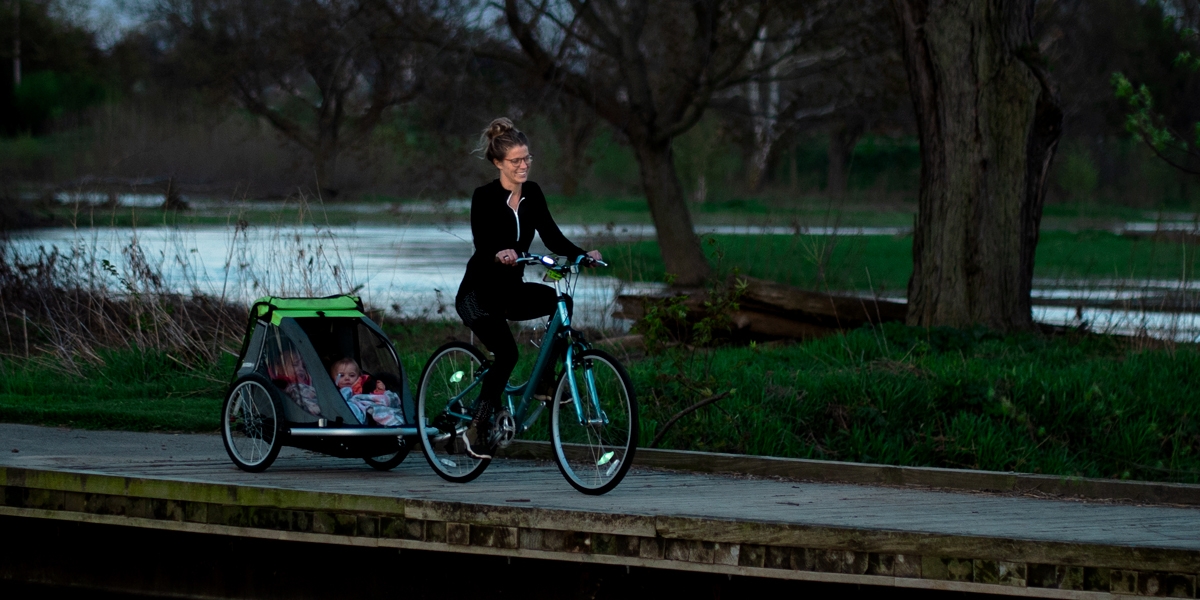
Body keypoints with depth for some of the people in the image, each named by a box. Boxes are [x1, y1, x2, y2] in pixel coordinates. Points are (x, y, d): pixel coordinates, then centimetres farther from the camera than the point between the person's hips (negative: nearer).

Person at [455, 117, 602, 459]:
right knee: (507, 352, -25)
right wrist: (499, 256, -51)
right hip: (478, 294, -6)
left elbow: (552, 237, -1)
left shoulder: (532, 194, 1)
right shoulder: (484, 197, -17)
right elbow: (482, 245, -29)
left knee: (557, 300, -21)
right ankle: (477, 427, -14)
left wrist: (583, 255, -19)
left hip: (511, 292, 6)